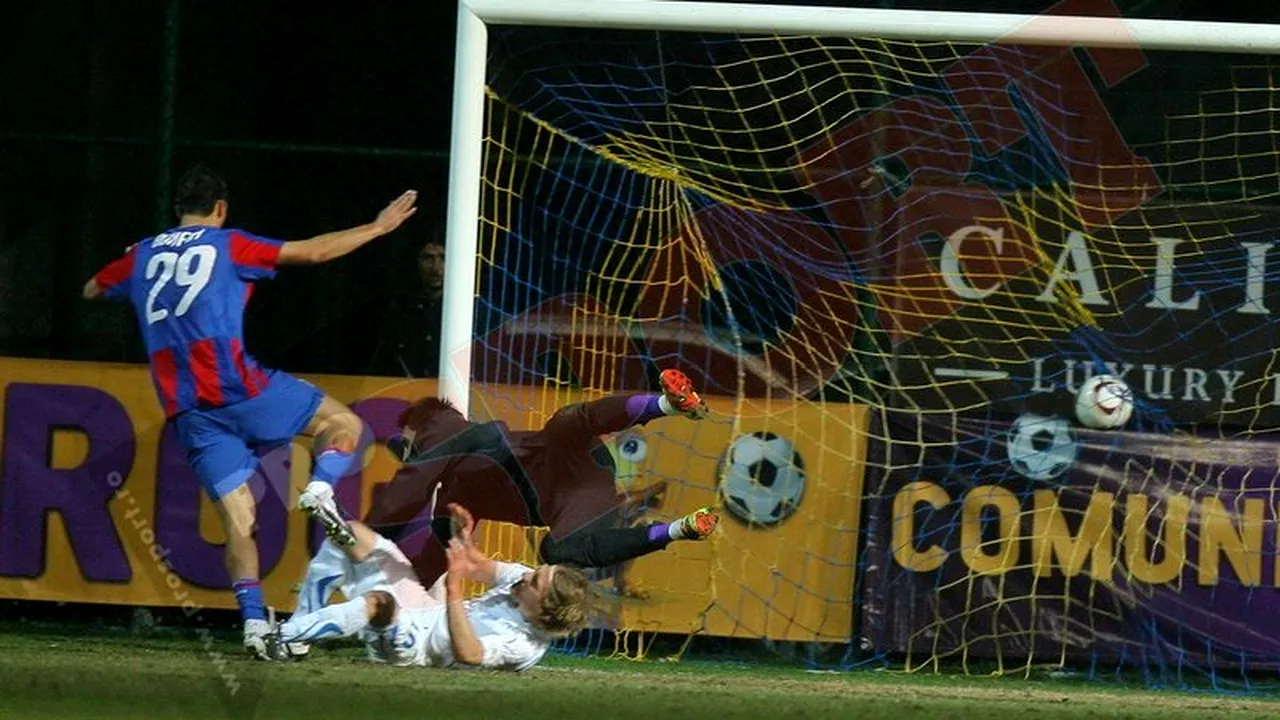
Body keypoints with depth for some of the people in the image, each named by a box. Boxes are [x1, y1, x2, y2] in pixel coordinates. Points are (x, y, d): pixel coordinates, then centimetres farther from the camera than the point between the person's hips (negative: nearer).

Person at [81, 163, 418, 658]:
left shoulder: (141, 256, 16)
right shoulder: (227, 245, 5)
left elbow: (91, 289, 34)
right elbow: (314, 251, 6)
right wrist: (379, 227, 16)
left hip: (186, 409, 4)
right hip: (237, 386, -4)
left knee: (238, 522, 4)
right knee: (344, 424, 10)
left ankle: (254, 622, -12)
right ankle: (321, 488, -20)